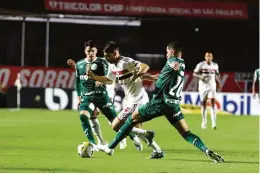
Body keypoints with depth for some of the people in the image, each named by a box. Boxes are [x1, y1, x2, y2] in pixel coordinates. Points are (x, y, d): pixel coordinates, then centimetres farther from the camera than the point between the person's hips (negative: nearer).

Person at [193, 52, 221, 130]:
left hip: (212, 86, 1)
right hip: (203, 86, -1)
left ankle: (214, 123, -19)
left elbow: (217, 75, 19)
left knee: (213, 103, -13)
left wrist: (219, 83, 12)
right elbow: (194, 74, -4)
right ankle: (204, 122, 21)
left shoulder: (215, 65, 5)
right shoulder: (201, 65, -5)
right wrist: (201, 76, -22)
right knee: (203, 104, 5)